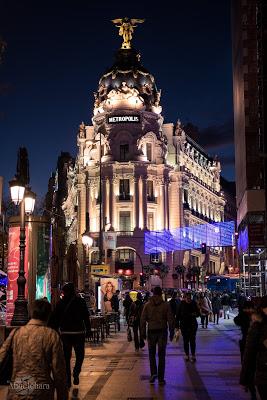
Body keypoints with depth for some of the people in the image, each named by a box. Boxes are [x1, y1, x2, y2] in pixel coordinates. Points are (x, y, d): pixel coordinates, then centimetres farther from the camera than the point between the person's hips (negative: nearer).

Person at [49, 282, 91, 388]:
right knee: (80, 355, 13)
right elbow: (86, 317, -2)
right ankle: (76, 373, -8)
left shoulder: (60, 303, 1)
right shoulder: (80, 301, -2)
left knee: (66, 357, 9)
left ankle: (68, 380, 8)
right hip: (78, 332, -1)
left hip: (65, 333, 1)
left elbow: (55, 319, 3)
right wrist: (88, 330, 3)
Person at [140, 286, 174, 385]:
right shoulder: (166, 305, -3)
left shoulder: (147, 305, -1)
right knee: (161, 355, 6)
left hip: (151, 332, 0)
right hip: (162, 331, 0)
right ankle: (160, 378, 7)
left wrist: (143, 332, 4)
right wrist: (171, 331, 5)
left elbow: (143, 319, -1)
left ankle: (153, 373, -2)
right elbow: (170, 319, -3)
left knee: (152, 354, 14)